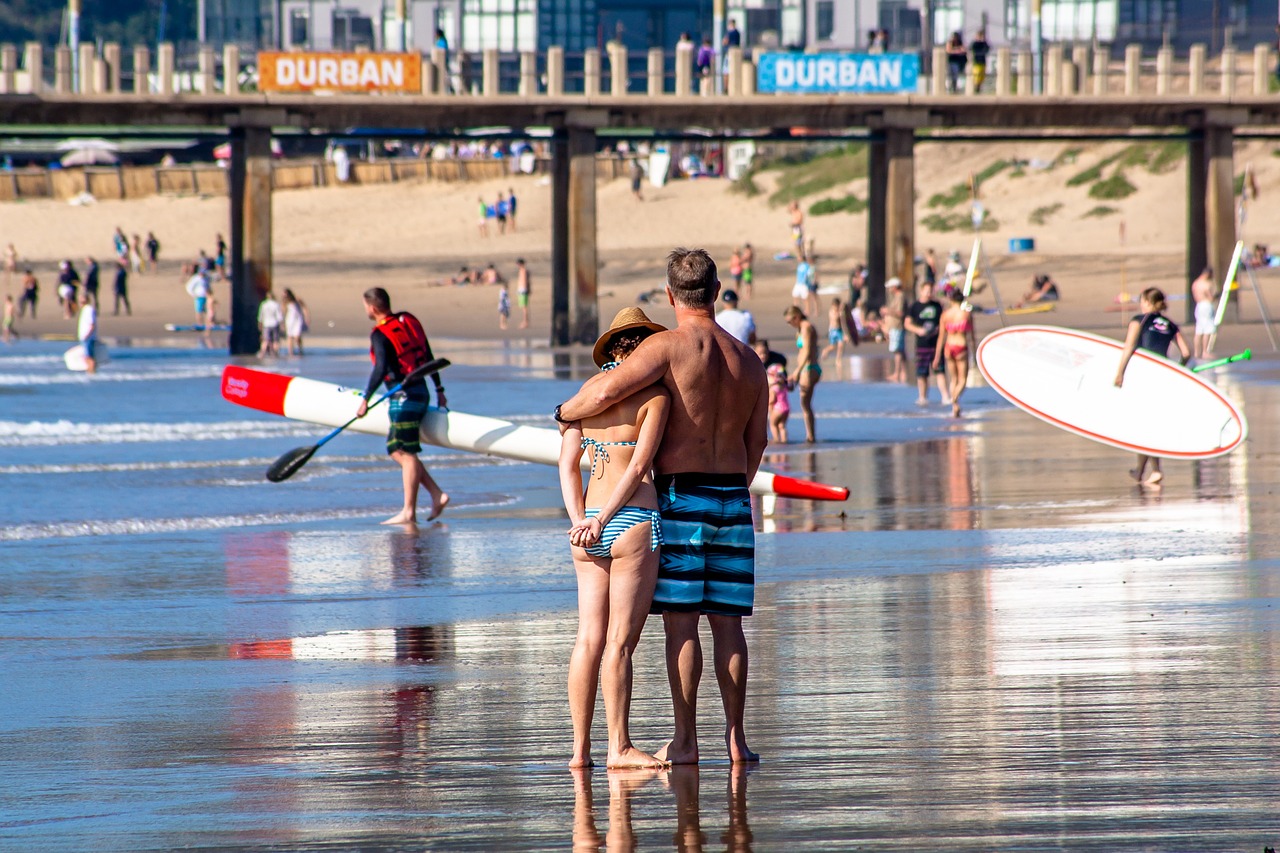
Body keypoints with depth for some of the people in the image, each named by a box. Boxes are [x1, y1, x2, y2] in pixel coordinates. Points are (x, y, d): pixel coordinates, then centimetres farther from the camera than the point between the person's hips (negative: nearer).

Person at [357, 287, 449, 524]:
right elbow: (429, 358, 16)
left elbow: (381, 369, -25)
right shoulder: (409, 321, 12)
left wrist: (366, 400, -21)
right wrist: (439, 390, 22)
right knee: (396, 450, 15)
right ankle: (437, 495, 10)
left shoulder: (380, 334, -13)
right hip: (420, 391, 9)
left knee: (406, 453, -6)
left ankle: (409, 513, -5)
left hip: (403, 396, -9)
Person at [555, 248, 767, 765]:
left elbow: (606, 390, -21)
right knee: (727, 621, 8)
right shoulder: (748, 361, 8)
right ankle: (736, 738, 6)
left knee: (680, 621, -2)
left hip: (678, 495, -5)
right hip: (732, 497, 5)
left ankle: (685, 741, -2)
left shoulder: (668, 346, -11)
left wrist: (566, 413, 0)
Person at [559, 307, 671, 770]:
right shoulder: (654, 395, -5)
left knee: (590, 638, 7)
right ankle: (619, 747, -1)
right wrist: (600, 522, -11)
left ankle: (580, 748, 7)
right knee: (621, 640, -4)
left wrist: (581, 522, -3)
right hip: (634, 523, -6)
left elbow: (568, 465, 5)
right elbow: (640, 466, -12)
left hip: (590, 523, 6)